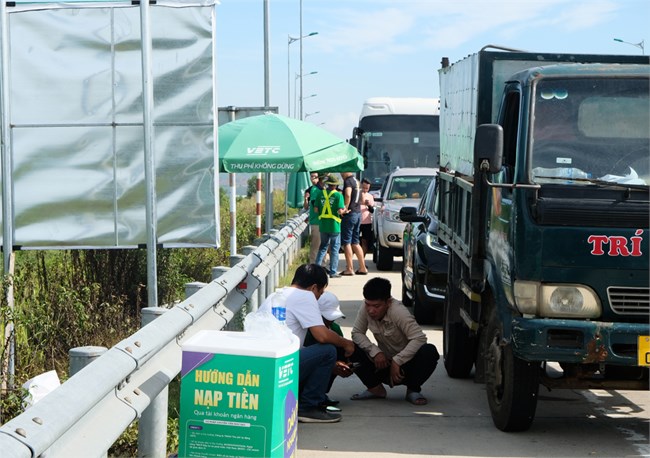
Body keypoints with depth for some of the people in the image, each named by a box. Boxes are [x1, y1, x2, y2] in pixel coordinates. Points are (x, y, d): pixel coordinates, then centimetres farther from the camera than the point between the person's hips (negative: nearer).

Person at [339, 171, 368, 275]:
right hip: (358, 213, 9)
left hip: (350, 214, -9)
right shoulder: (356, 181, 15)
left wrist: (346, 208, -22)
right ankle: (363, 268, 14)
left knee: (346, 242, -3)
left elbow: (348, 195, -32)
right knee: (355, 242, 14)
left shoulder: (348, 181, -13)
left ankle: (349, 269, -4)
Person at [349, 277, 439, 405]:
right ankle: (375, 388, 0)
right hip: (384, 363, 4)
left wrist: (397, 361, -31)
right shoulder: (366, 309, -12)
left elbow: (420, 338, -32)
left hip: (406, 363, -3)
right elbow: (357, 333, -6)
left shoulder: (398, 311, -26)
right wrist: (375, 351, -22)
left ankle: (413, 390, -8)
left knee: (430, 352, -34)